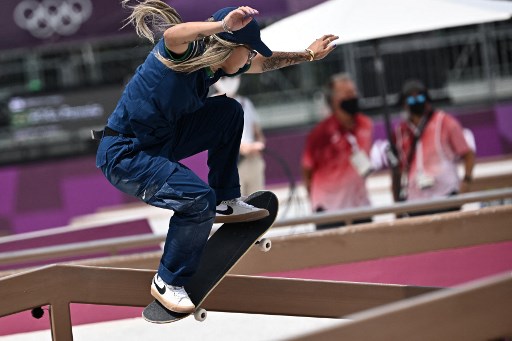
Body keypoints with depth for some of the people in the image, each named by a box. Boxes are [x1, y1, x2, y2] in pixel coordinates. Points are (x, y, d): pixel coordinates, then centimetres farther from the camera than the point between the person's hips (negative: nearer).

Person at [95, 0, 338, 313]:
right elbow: (172, 35, -49)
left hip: (159, 140, 9)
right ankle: (168, 283, -7)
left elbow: (264, 63, 21)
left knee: (229, 111, 9)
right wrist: (224, 25, -56)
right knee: (199, 198, -26)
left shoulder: (216, 61, 2)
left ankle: (226, 202, 17)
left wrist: (309, 55, 27)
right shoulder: (185, 53, -22)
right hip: (123, 155, -9)